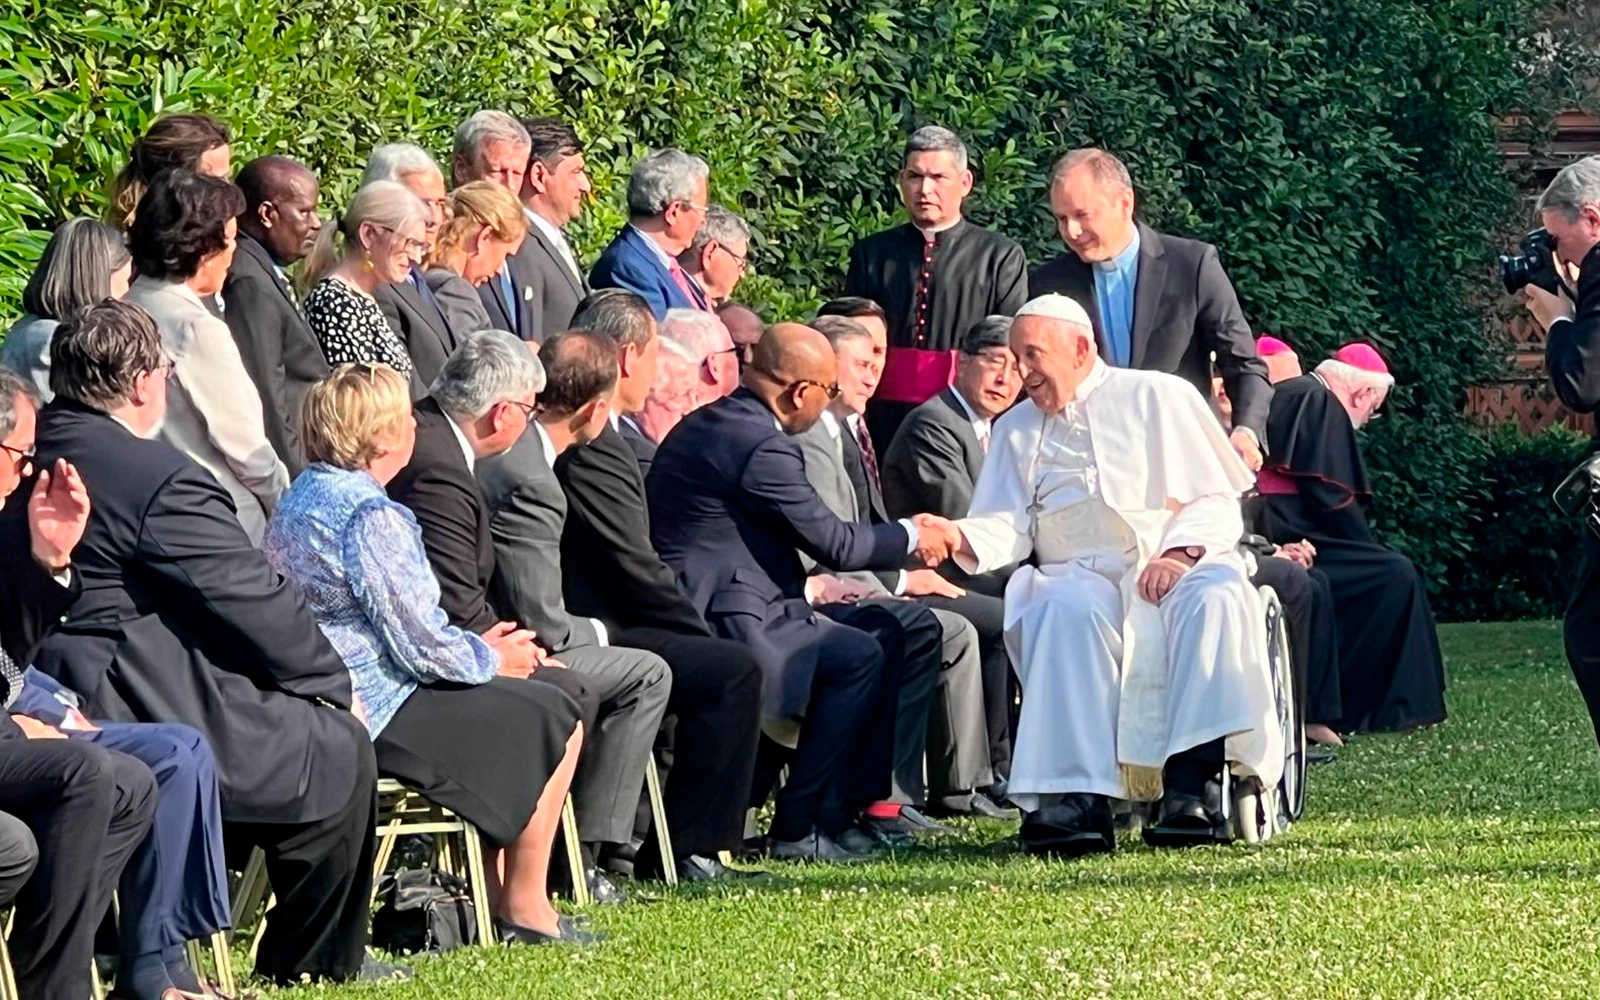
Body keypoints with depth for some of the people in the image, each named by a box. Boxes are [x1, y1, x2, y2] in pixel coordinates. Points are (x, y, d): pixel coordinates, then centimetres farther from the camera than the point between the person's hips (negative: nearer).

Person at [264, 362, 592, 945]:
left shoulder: (300, 498, 12)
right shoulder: (373, 515, -20)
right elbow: (420, 645, -19)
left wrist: (478, 647, 15)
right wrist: (490, 658, 1)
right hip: (375, 712, -10)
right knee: (551, 719, 2)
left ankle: (494, 893, 24)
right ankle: (524, 910, 7)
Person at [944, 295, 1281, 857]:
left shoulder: (1157, 397, 12)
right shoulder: (1017, 430, 24)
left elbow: (1217, 501, 4)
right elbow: (1006, 529, 11)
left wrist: (1180, 555, -15)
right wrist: (958, 538, -11)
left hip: (1182, 563, -1)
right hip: (1078, 573, 1)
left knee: (1216, 598, -36)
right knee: (1064, 611, -35)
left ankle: (1189, 786, -46)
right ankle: (1080, 798, -47)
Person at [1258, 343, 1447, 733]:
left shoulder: (1288, 395, 23)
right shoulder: (1319, 402, -8)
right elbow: (1330, 498, -13)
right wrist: (1371, 550, -1)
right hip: (1285, 539, -10)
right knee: (1395, 576, -10)